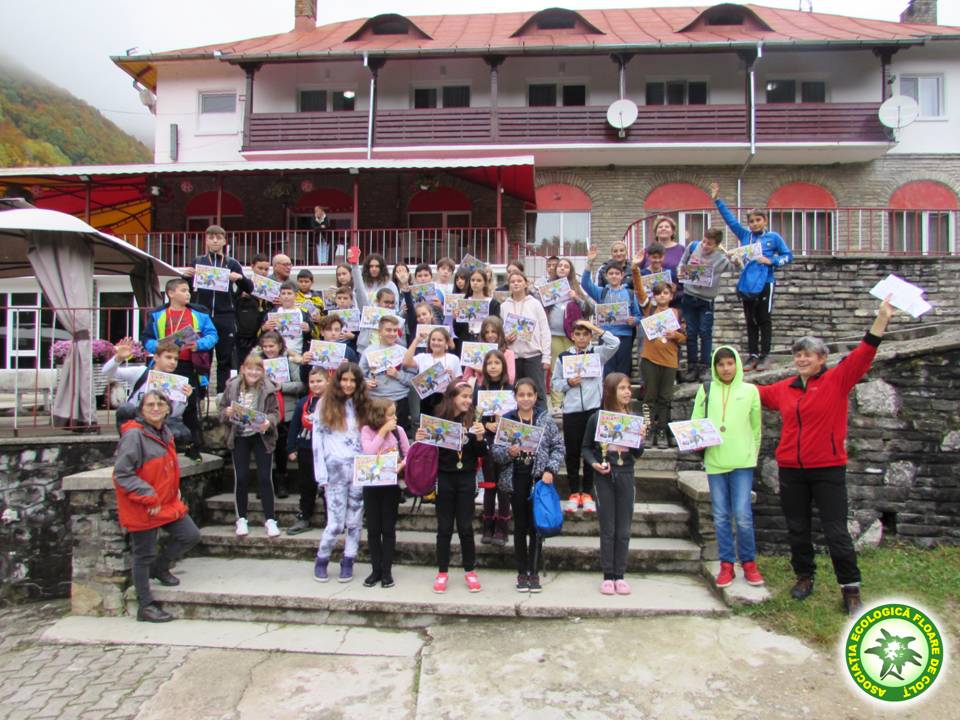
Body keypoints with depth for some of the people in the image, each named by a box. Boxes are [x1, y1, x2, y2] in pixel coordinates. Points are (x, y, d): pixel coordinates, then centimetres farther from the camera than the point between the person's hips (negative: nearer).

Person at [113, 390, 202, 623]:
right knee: (144, 555, 4)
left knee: (191, 535, 9)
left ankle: (159, 568, 33)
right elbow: (122, 474, -21)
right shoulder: (133, 435, -18)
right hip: (142, 508, -8)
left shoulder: (165, 434, 8)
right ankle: (145, 606, 18)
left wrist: (175, 490, 13)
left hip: (167, 502, 8)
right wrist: (148, 497, -22)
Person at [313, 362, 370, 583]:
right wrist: (322, 475, -6)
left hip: (359, 468, 3)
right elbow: (317, 440, -1)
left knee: (355, 519, 5)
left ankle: (348, 562, 18)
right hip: (335, 469, -3)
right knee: (336, 522, -3)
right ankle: (321, 560, 19)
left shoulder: (363, 406, 11)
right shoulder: (325, 404, 2)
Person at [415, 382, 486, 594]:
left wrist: (479, 437, -18)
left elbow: (480, 454, -1)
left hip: (466, 479, 1)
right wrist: (420, 440, -19)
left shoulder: (472, 422, -1)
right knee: (444, 527, 7)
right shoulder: (437, 420, -6)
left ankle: (470, 571, 20)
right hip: (444, 479, -1)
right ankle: (442, 572, 18)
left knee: (465, 527, 7)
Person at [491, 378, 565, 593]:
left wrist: (551, 470, -11)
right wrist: (508, 452, -20)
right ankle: (522, 572, 20)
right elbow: (495, 451, 0)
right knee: (520, 526, 10)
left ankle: (534, 572, 18)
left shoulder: (546, 420, -1)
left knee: (536, 526, 6)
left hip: (539, 478, 0)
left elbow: (559, 448, 1)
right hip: (517, 479, 0)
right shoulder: (506, 420, -1)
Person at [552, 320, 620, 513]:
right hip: (571, 410, 0)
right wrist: (568, 383, -11)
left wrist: (594, 327, -10)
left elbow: (615, 343, -13)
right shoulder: (563, 357, 6)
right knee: (572, 452, 6)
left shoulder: (598, 353, 4)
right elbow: (555, 382, 9)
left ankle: (587, 493, 18)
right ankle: (574, 492, 18)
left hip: (594, 409, 0)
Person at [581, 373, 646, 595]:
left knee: (623, 530, 7)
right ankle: (608, 576, 15)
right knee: (607, 529, 5)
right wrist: (594, 463, -12)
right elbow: (585, 447, 5)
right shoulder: (596, 418, -5)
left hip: (626, 476, 2)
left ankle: (619, 575, 18)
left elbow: (638, 454, 4)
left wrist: (639, 438, -14)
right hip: (604, 477, -2)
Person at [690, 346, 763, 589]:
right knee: (721, 517, 7)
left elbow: (756, 427, 11)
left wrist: (753, 454, 13)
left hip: (742, 461, -1)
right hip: (714, 461, 2)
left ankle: (749, 563, 14)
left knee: (743, 515, -5)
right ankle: (726, 565, 17)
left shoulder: (750, 390, 4)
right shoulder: (706, 390, 6)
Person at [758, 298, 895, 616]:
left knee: (836, 532, 0)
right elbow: (756, 393, 23)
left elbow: (864, 353, -14)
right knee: (797, 529, 13)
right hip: (791, 470, 4)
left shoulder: (837, 380, -4)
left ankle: (851, 588, 14)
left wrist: (882, 318, -22)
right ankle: (804, 577, 31)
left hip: (828, 469, -4)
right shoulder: (784, 389, 6)